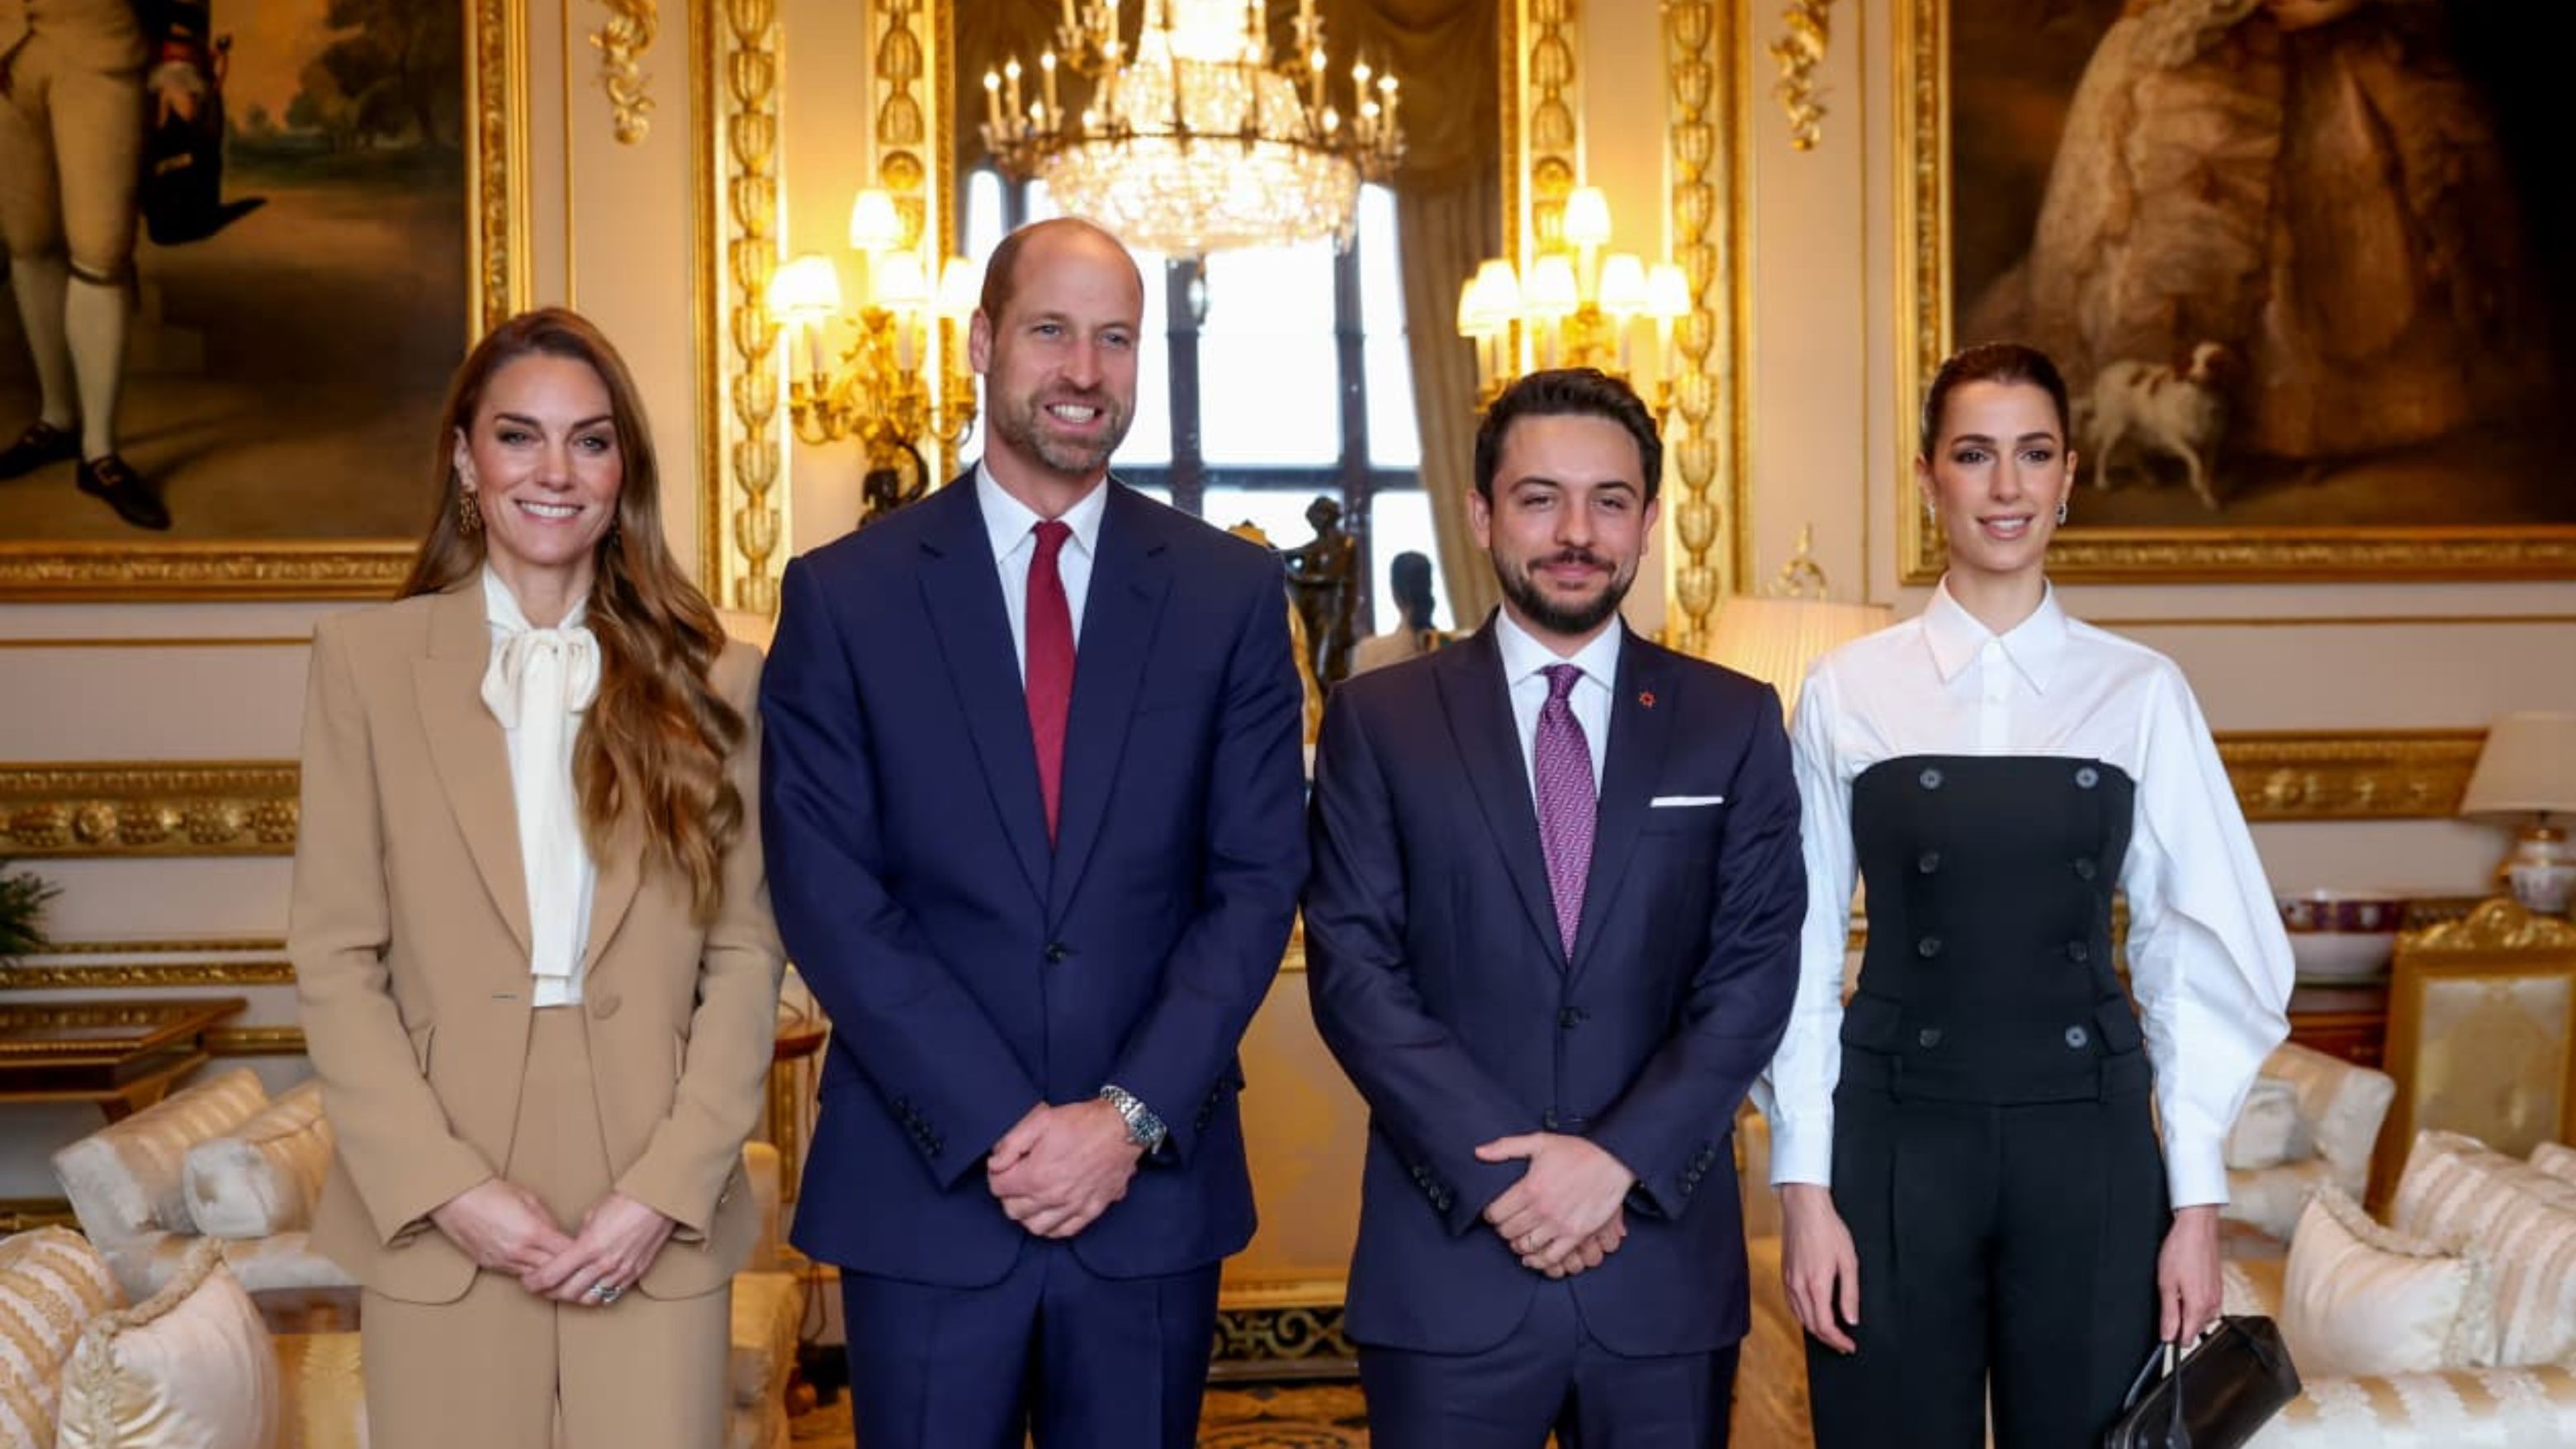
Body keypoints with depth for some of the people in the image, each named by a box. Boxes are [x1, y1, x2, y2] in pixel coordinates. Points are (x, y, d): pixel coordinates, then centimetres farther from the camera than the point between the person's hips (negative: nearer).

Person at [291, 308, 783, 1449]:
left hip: (657, 1225, 1)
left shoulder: (710, 679, 4)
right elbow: (336, 957, -1)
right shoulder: (367, 658, 1)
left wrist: (669, 1186, -8)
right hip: (436, 1226, 0)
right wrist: (446, 1188, -9)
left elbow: (744, 956, 2)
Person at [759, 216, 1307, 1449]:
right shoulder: (844, 595, -1)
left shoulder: (1231, 593, 3)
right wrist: (997, 1127, -13)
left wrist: (1130, 1116, -11)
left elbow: (1258, 880, -1)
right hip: (923, 1188, -1)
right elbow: (830, 898, -6)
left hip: (1155, 1186, 1)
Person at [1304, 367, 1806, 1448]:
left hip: (1667, 1265, 1)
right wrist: (1502, 1171, -13)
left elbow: (1755, 972, -1)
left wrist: (1621, 1159, -12)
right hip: (1448, 1265, -1)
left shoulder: (1733, 723, 6)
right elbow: (1354, 971, -4)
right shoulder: (1378, 720, 3)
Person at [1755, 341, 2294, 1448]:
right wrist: (1803, 1185, -3)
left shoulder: (2141, 693, 1)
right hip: (1896, 1138, -1)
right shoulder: (1848, 692, -1)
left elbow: (2201, 953, 2)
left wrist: (2197, 1199, 0)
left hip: (2089, 1145, 1)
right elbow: (1801, 952, 0)